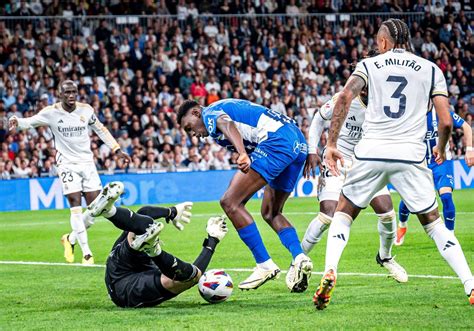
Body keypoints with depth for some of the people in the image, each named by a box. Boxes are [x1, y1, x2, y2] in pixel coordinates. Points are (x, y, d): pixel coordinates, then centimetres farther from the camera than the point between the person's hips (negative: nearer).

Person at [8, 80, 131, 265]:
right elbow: (31, 121, -10)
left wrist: (116, 149, 13)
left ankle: (71, 239, 23)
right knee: (75, 205, -14)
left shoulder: (86, 110, 1)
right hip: (67, 164, -4)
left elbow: (100, 130, 14)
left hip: (87, 162, 4)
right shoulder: (51, 112, -7)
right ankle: (86, 253, -10)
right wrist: (17, 121, -33)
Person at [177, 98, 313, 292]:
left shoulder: (209, 113, 5)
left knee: (230, 202, -7)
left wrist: (242, 154, -37)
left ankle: (265, 265, -7)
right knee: (270, 213, 22)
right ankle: (300, 258, 3)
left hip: (277, 141, -10)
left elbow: (227, 125, -18)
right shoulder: (228, 107, 34)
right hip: (299, 143, 10)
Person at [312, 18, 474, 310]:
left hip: (371, 153, 0)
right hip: (411, 155, 0)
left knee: (344, 214, 18)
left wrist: (332, 144, -5)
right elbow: (446, 121, 5)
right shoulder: (431, 70, 12)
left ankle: (329, 272, -4)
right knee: (433, 222, 11)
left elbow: (345, 98, -7)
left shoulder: (370, 65, 11)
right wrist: (441, 149, 25)